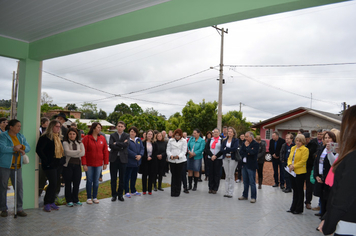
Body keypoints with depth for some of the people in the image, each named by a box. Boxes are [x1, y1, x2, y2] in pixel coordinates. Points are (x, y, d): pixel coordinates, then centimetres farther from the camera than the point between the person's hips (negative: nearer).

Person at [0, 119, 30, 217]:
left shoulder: (21, 137, 12)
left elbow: (28, 148, 6)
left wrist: (22, 146, -14)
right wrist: (15, 149, -16)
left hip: (17, 166, 5)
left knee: (19, 187, 2)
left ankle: (19, 208, 10)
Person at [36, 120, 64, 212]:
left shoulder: (59, 137, 14)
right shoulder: (45, 137, -11)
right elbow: (39, 150, -16)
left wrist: (63, 159, 11)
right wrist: (46, 161, -17)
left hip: (58, 164, 8)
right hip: (50, 165, -8)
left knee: (55, 184, 12)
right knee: (53, 184, -8)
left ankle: (52, 202, 21)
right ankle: (46, 204, 4)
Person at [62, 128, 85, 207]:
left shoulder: (80, 143, 10)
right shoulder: (65, 143, 1)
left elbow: (83, 153, -4)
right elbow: (67, 152, -16)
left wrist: (72, 154, -12)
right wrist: (78, 151, -7)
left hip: (77, 165, 3)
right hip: (68, 165, -3)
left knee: (77, 183, 6)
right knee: (68, 183, 5)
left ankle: (75, 200, 18)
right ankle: (69, 200, 15)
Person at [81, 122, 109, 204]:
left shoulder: (102, 138, 3)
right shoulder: (86, 138, -7)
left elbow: (105, 151, 5)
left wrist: (105, 163, 1)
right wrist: (84, 164, -12)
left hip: (99, 164, 3)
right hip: (89, 164, -3)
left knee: (96, 181, 10)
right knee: (89, 181, 6)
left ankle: (95, 197, 22)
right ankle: (89, 198, 18)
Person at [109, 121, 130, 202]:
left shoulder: (127, 136, 5)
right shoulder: (112, 135, 6)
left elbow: (126, 144, -15)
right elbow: (111, 145, -11)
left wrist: (116, 143, -12)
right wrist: (121, 146, -14)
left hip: (123, 159, 0)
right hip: (114, 158, 0)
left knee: (122, 178, 6)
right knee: (113, 178, 6)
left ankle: (120, 194, 18)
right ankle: (114, 195, 17)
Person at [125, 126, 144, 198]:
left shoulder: (139, 140, 11)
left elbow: (142, 148, 6)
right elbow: (127, 150, -18)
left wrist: (140, 155, -13)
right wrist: (135, 156, -19)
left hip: (137, 162, 7)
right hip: (129, 162, -6)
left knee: (134, 177, 16)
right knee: (127, 177, 0)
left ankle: (133, 191, 27)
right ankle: (126, 192, 8)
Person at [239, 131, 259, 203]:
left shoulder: (256, 144, -9)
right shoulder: (245, 143, 12)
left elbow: (252, 152, -24)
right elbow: (241, 152, 4)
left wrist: (247, 146, -13)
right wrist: (247, 153, -11)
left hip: (251, 166, -7)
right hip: (244, 165, 7)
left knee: (252, 182, -2)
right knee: (245, 182, 15)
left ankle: (253, 197, 7)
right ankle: (245, 195, 25)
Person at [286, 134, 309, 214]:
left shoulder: (305, 149, -9)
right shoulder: (293, 148, 13)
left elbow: (303, 161, -16)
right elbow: (290, 158, 12)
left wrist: (294, 166, -18)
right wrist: (290, 165, -7)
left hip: (300, 172, -7)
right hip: (293, 172, 7)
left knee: (300, 191, 3)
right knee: (295, 190, 16)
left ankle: (299, 209, 13)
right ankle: (293, 207, 25)